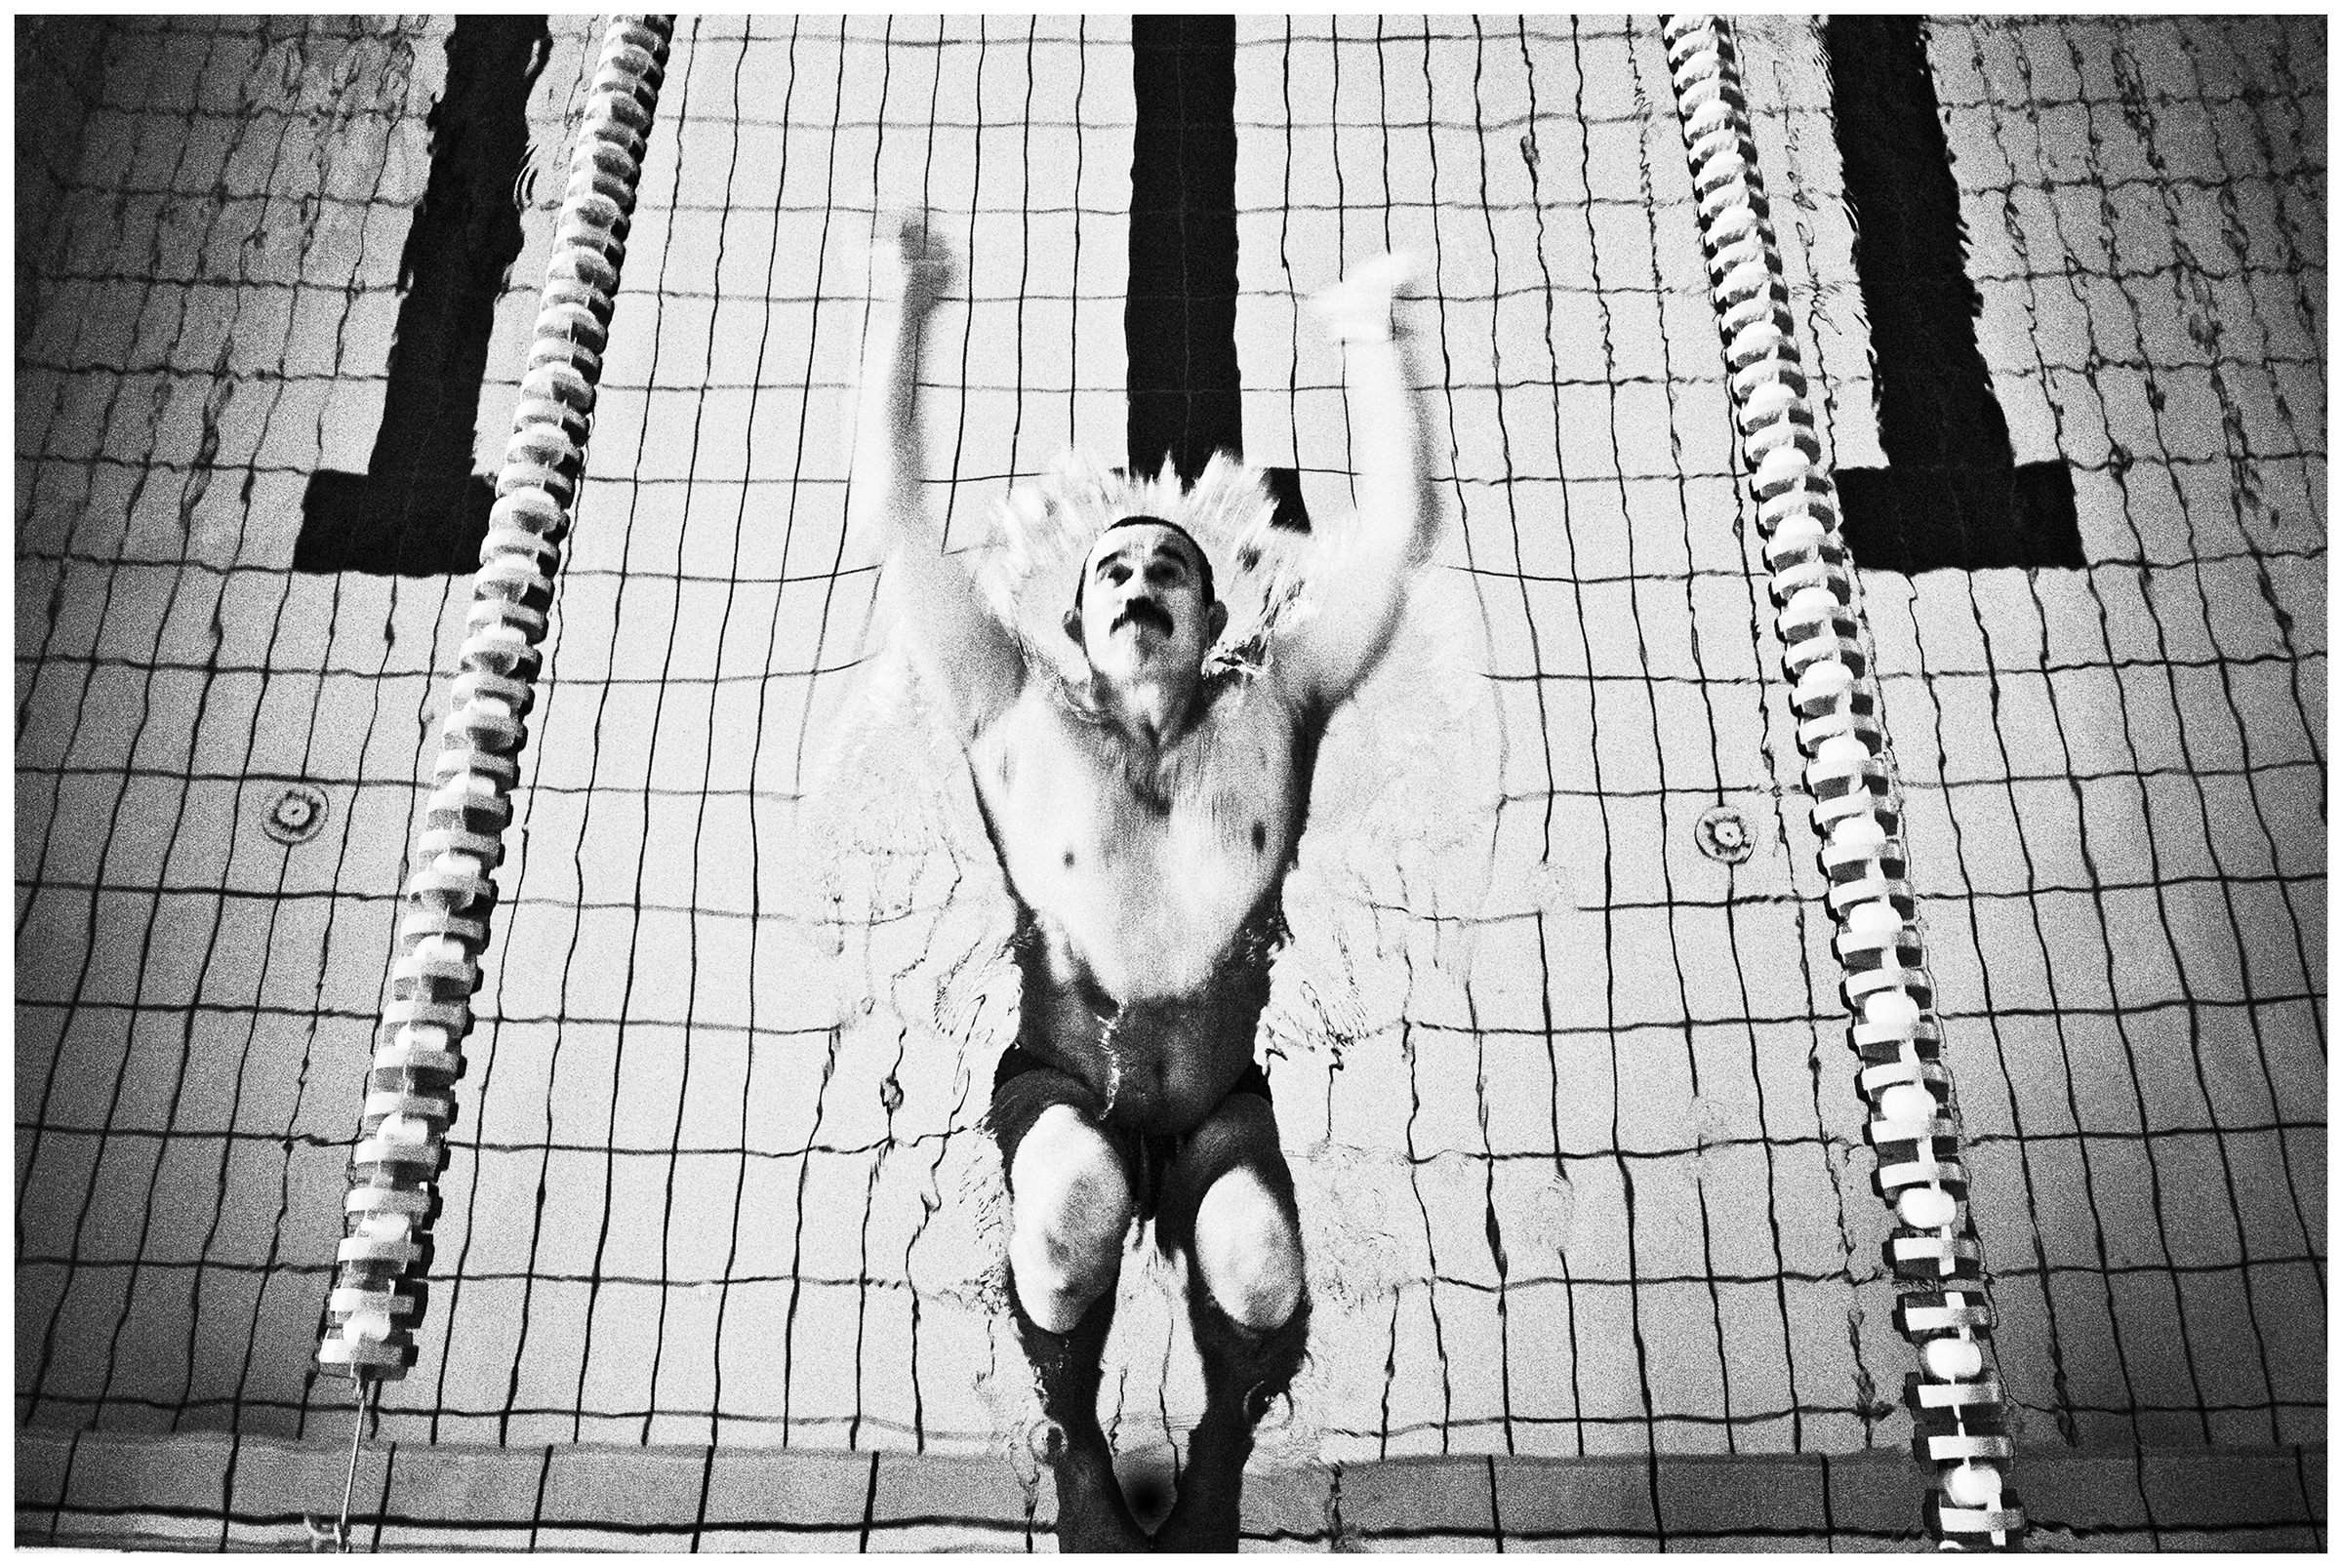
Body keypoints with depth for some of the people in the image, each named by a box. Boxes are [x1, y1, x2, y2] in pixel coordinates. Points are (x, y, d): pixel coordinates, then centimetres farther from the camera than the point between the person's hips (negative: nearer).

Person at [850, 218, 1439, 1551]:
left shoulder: (1269, 714, -2)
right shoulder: (1024, 720, -3)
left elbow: (1399, 533, -7)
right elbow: (893, 520, -8)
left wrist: (1375, 340, -11)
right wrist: (902, 318, -10)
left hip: (1219, 1100, 1)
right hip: (1062, 1082, 0)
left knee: (1257, 1263, -29)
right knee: (1077, 1194, -33)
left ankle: (1216, 1480, 5)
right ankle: (1078, 1460, -3)